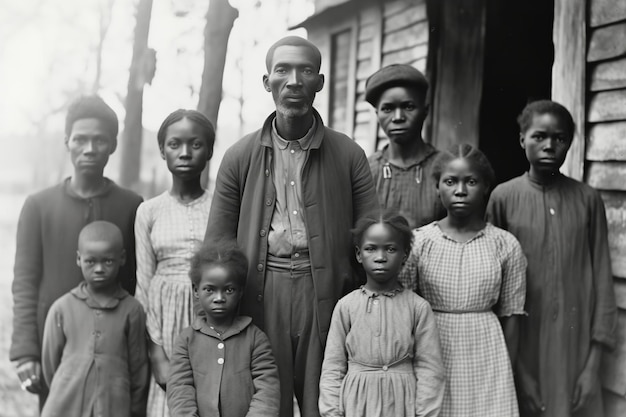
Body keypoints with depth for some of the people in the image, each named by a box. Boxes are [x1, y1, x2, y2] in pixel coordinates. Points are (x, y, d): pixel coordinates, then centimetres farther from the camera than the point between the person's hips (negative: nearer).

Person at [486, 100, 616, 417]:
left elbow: (602, 278, 2)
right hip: (520, 346, -1)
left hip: (574, 345, 1)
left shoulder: (588, 200, 0)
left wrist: (594, 360, -2)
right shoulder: (503, 198, -3)